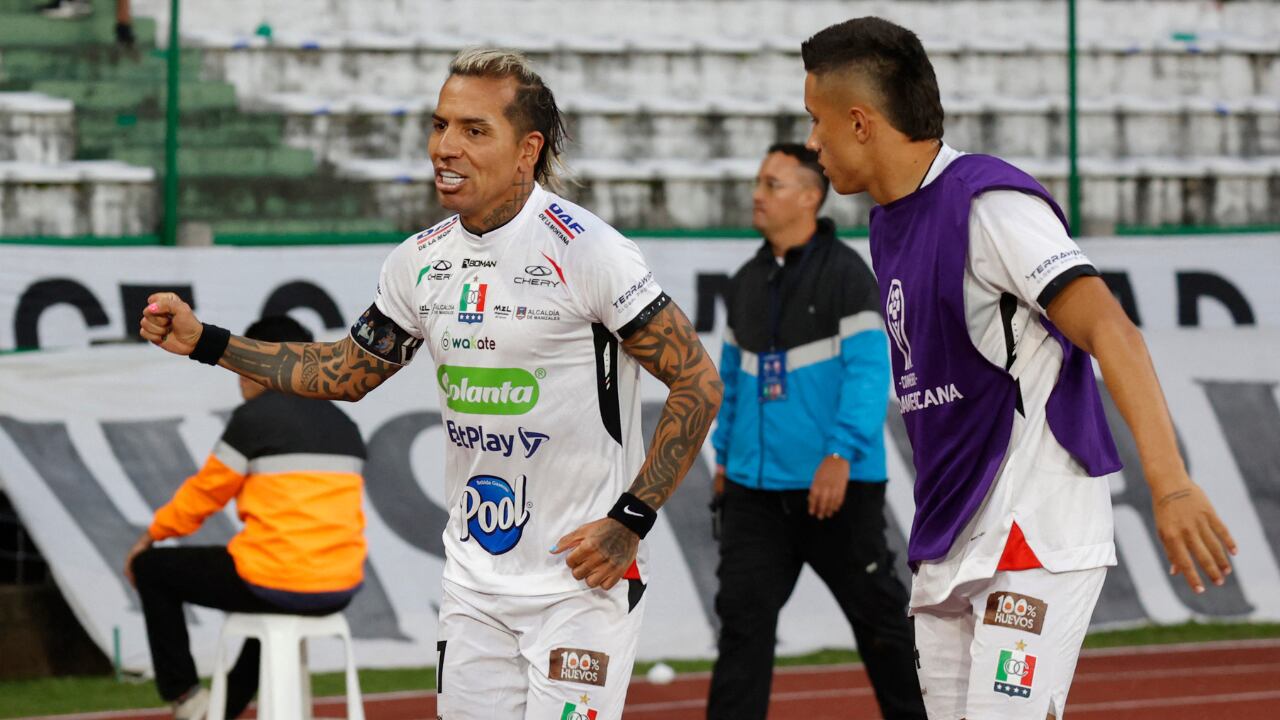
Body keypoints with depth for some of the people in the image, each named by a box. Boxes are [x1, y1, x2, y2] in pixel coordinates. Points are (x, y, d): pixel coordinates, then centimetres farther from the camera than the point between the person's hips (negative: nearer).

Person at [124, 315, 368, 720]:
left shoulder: (255, 417, -6)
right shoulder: (344, 426, 13)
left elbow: (205, 492, 1)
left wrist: (151, 536, 17)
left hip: (276, 586, -7)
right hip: (340, 591, 7)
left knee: (153, 569, 15)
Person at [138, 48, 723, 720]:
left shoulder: (585, 250, -14)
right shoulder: (420, 262, 6)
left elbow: (698, 382, -11)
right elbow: (349, 372, 20)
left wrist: (629, 522, -15)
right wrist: (204, 342, 13)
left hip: (581, 578, -6)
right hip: (473, 581, 6)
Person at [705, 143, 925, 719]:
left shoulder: (845, 273, -7)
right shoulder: (747, 283, 13)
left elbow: (869, 372, -15)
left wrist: (841, 455, -23)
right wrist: (724, 455, 17)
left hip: (834, 486, -6)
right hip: (755, 491, 6)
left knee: (878, 616, 5)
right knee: (743, 618, -3)